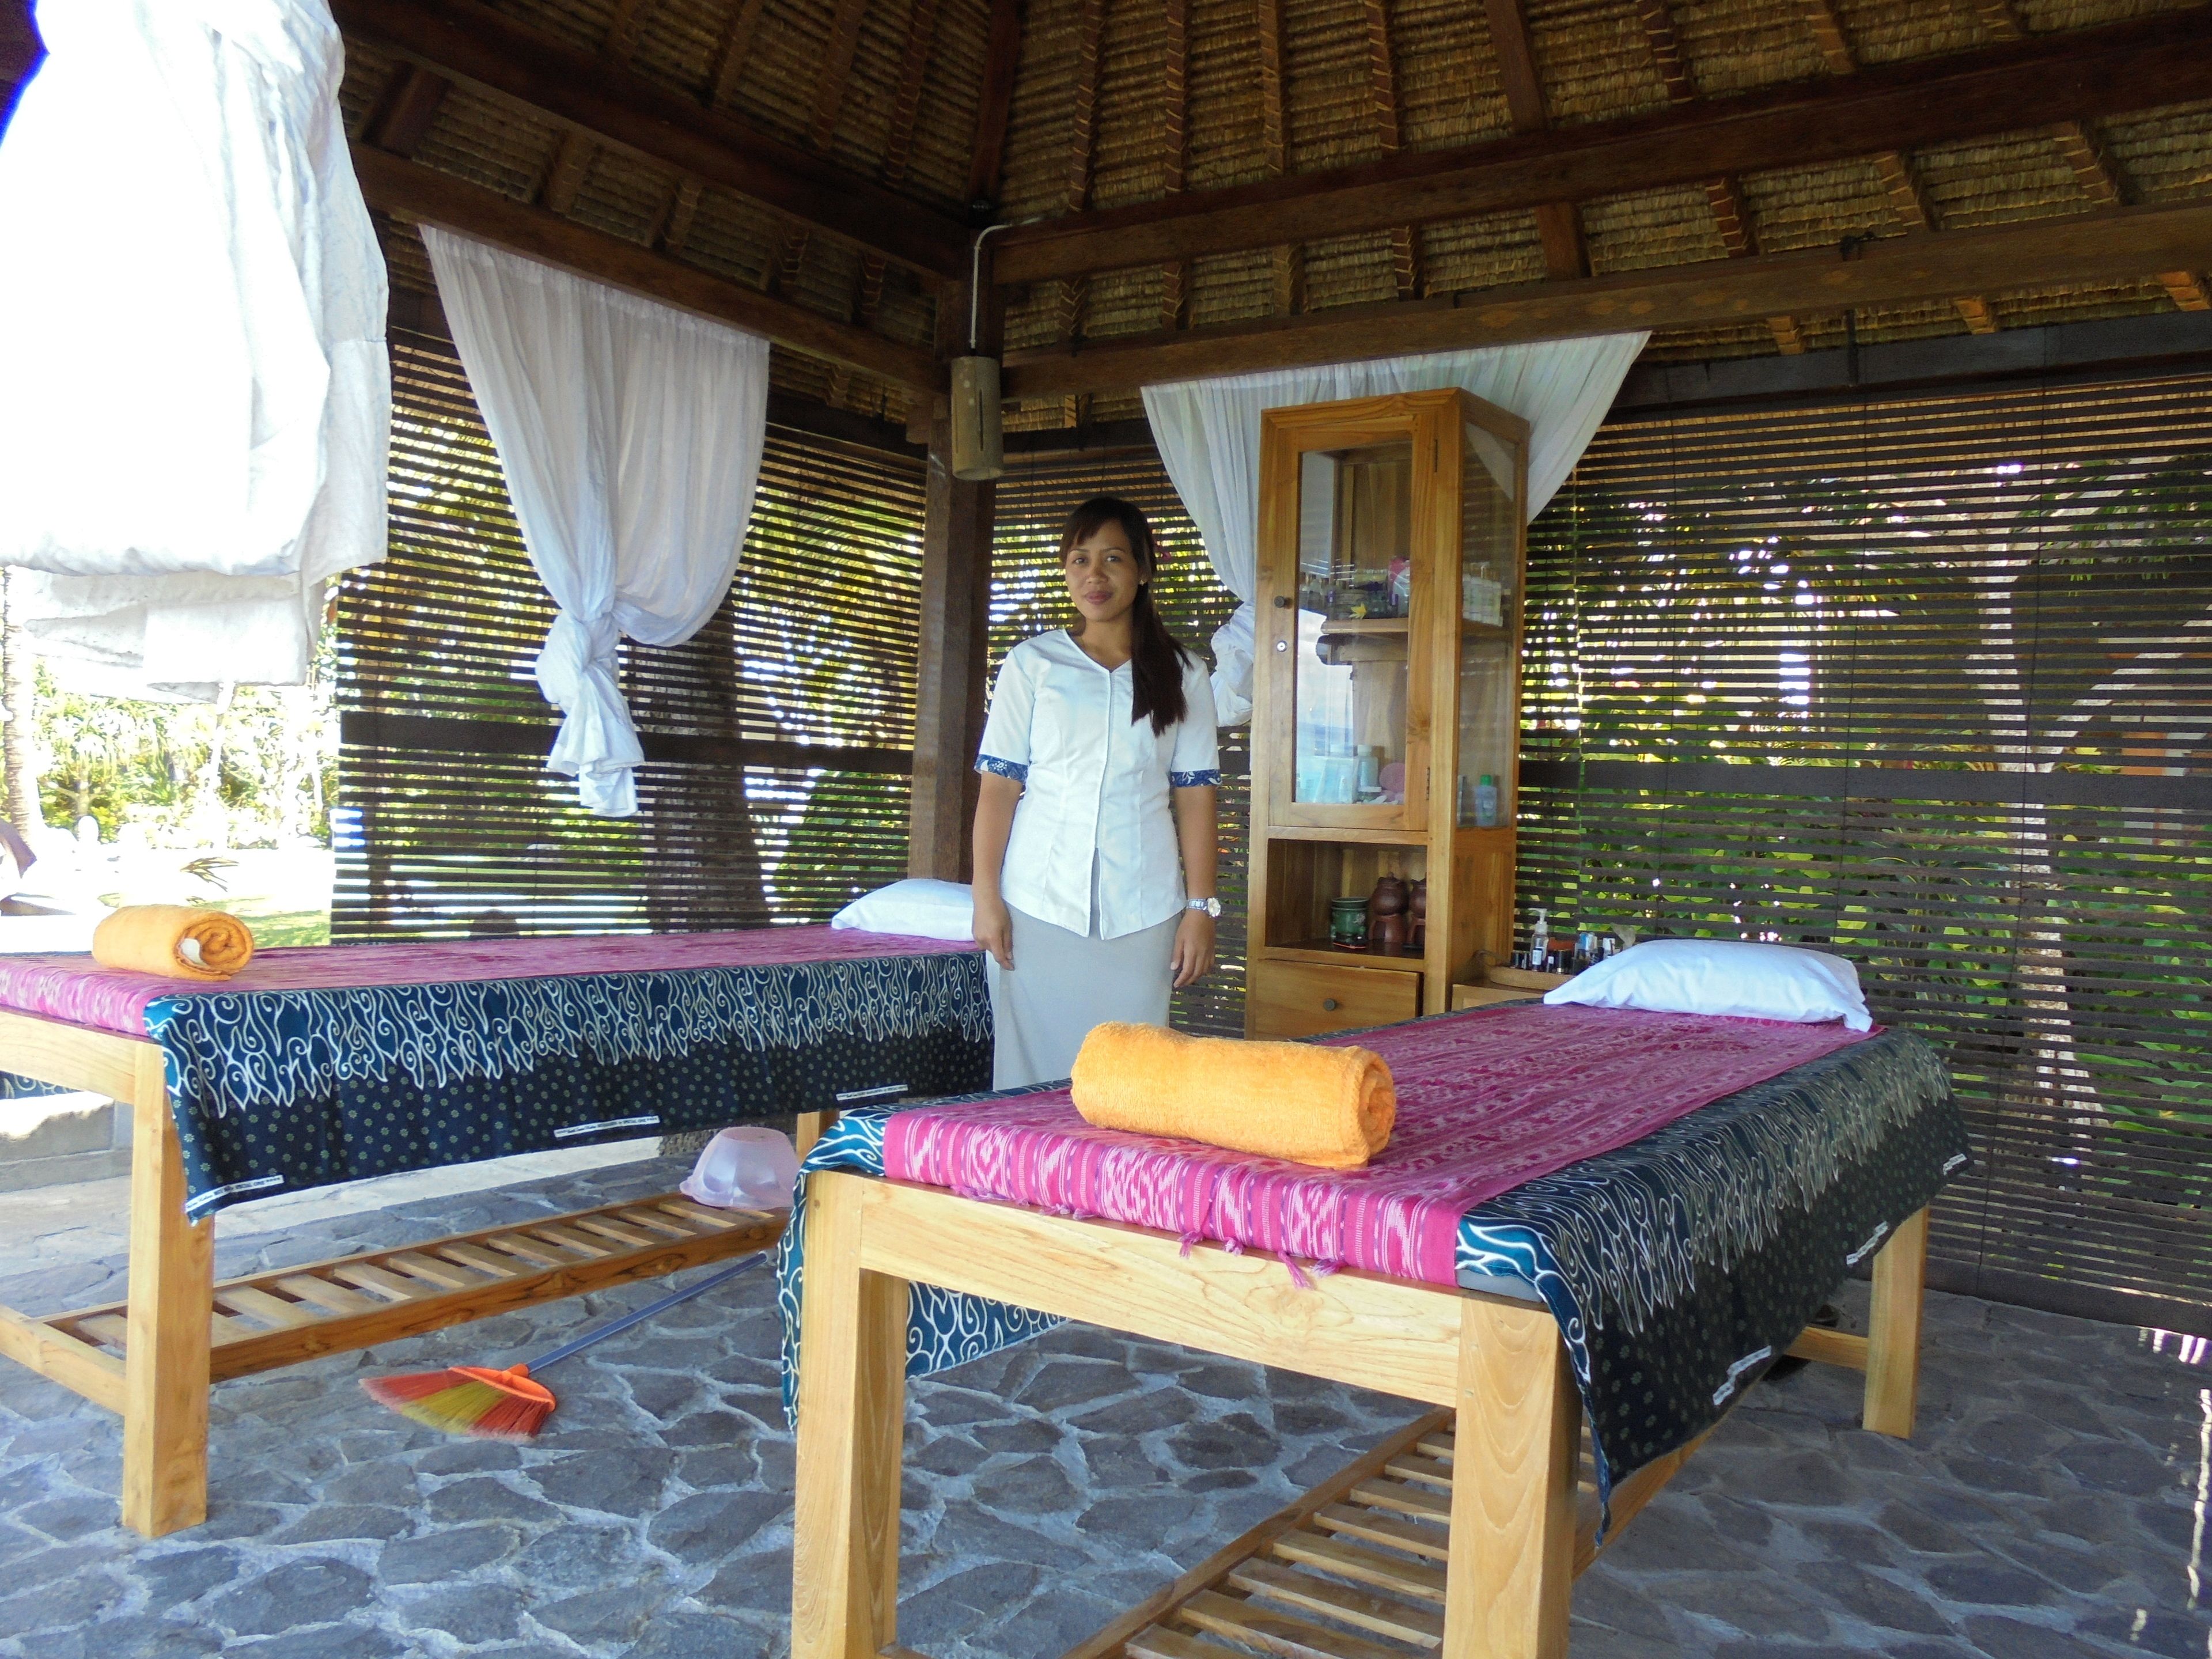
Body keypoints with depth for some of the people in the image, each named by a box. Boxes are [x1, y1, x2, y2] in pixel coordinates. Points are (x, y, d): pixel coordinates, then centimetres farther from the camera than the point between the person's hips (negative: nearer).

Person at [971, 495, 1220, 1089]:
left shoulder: (1182, 676, 9)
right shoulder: (1031, 665, 7)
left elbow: (1195, 797, 6)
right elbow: (998, 786, 4)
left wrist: (1201, 908, 0)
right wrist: (986, 897, -4)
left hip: (1141, 914, 1)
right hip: (1038, 906, 0)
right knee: (1036, 1073, 1)